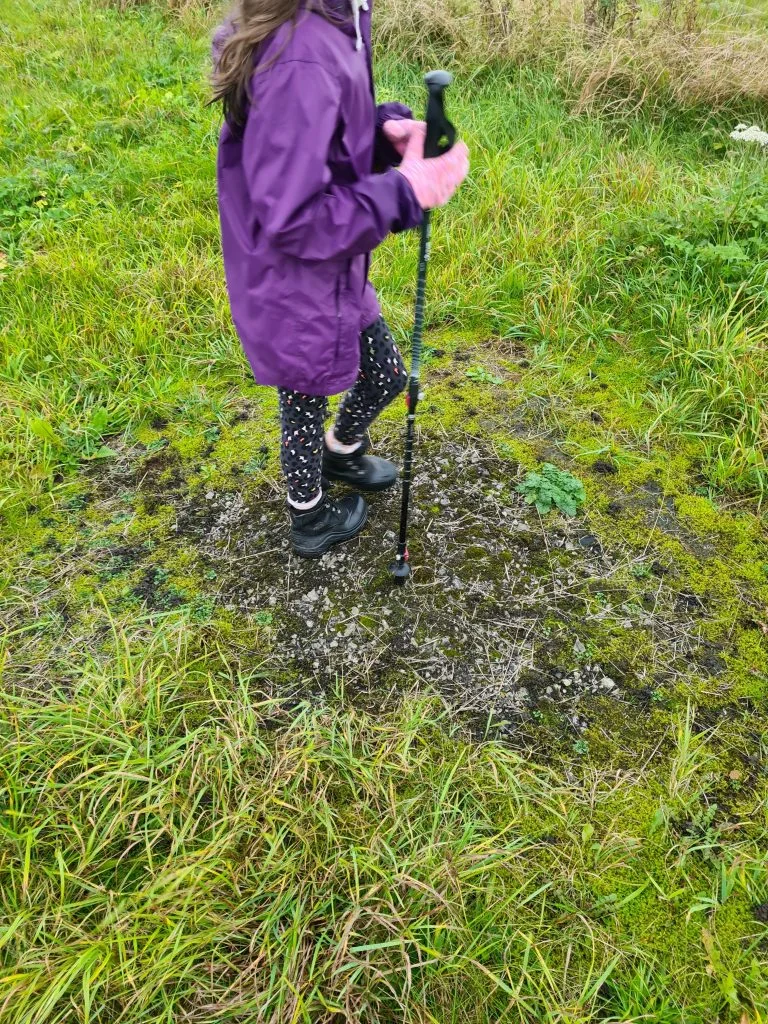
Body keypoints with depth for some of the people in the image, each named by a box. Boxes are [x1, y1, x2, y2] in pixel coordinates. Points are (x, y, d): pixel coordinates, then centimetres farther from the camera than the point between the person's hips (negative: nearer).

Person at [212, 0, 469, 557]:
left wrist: (384, 128, -9)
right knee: (305, 406, 15)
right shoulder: (304, 62, -32)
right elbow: (290, 220, -32)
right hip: (299, 290, -9)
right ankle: (312, 519, 43)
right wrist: (404, 192, -28)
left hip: (334, 275, 9)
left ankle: (341, 453, 55)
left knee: (385, 373, 25)